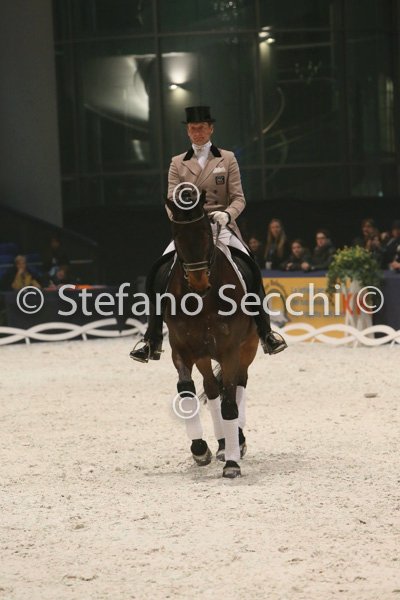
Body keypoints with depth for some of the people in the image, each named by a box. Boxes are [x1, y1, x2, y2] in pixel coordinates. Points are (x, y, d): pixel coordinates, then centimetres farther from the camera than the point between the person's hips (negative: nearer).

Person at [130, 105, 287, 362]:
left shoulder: (227, 159, 9)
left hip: (222, 226, -1)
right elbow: (172, 201, 5)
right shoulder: (178, 163, 13)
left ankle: (266, 333, -18)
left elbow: (239, 199, 3)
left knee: (250, 268, -25)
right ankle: (152, 342, -14)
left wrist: (227, 214, -18)